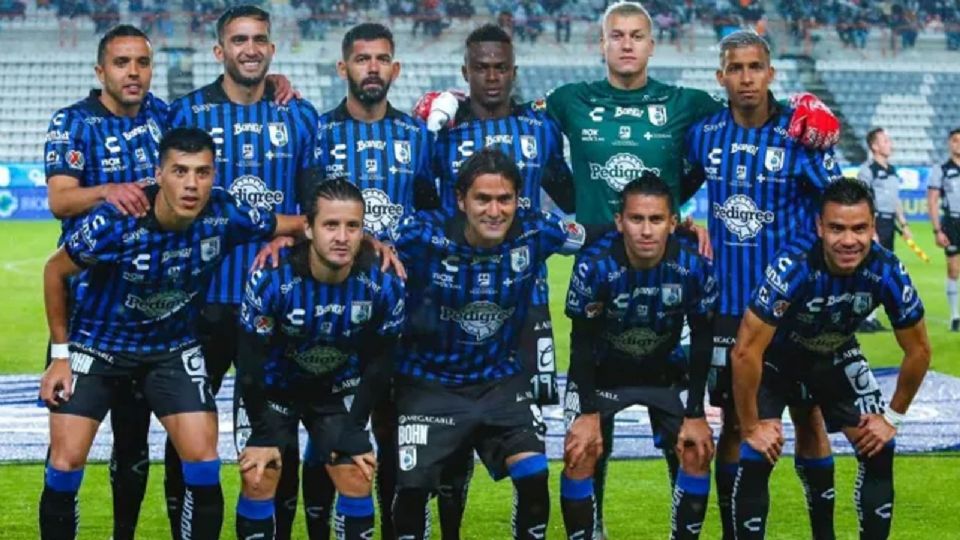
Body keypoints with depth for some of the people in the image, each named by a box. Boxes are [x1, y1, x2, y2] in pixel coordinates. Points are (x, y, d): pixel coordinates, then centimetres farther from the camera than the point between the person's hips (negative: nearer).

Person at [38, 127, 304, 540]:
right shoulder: (116, 222, -28)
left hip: (173, 348, 2)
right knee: (66, 461, -8)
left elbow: (300, 226, -3)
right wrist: (61, 353, -7)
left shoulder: (224, 216, -21)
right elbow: (55, 271, -10)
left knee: (203, 461, -7)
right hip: (97, 343, -2)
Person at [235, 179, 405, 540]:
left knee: (358, 480, -5)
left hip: (339, 391, 2)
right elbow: (250, 361, -19)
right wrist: (262, 434, -13)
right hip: (275, 387, -2)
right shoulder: (271, 280, -30)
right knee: (258, 480, -12)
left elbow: (379, 362, -7)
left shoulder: (383, 287, -23)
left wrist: (354, 428, -6)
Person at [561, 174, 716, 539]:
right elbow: (582, 342, -17)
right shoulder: (594, 266, -31)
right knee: (579, 453, -16)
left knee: (698, 451, -6)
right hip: (601, 373, -2)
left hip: (664, 373, 2)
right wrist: (589, 412, -17)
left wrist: (696, 414, -10)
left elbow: (702, 341, -11)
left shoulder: (695, 267, -25)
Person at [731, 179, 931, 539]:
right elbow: (746, 351, -33)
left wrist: (893, 416, -5)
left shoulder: (887, 272, -27)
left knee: (879, 449, -4)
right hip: (775, 358, -4)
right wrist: (751, 426, -25)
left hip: (833, 357, 4)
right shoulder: (792, 268, -39)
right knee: (756, 457, -17)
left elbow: (918, 350, -10)